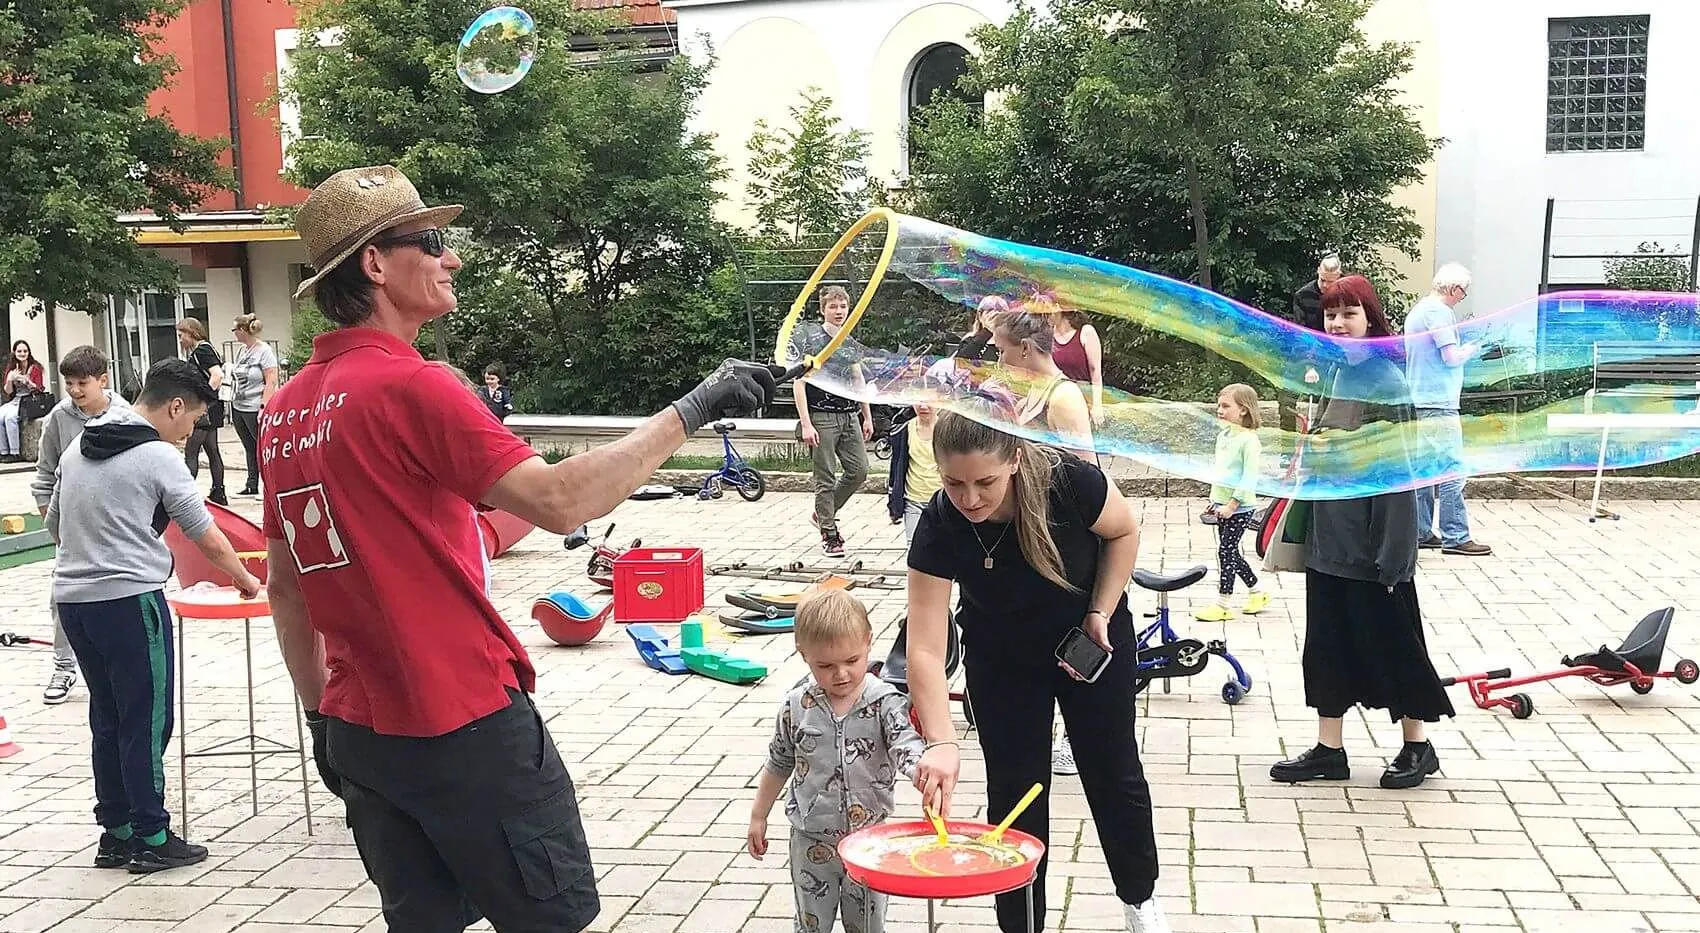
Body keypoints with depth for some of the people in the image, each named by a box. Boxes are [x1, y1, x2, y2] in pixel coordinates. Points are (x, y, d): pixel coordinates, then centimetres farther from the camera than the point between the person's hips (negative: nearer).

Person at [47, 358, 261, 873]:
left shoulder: (78, 448, 12)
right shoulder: (160, 457, -10)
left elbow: (54, 524, 22)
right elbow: (209, 540, -6)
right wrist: (244, 578, 10)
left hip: (71, 597, 8)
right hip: (129, 600, -8)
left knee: (108, 720, 15)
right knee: (147, 723, 1)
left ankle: (116, 832, 22)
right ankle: (151, 839, 7)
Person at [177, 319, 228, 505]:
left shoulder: (202, 350, -12)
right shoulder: (196, 352, 17)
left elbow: (218, 375, -24)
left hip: (206, 408, -10)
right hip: (210, 411, 10)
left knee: (191, 452, -9)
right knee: (212, 451, 11)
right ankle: (218, 494, 15)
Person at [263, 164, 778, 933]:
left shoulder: (284, 409, 8)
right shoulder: (409, 386, -16)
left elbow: (284, 586, 14)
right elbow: (560, 501, -23)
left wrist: (321, 715, 22)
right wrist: (690, 410, -18)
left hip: (359, 730, 8)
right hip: (466, 726, -8)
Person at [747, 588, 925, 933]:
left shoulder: (885, 703, -13)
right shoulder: (797, 707, -7)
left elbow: (907, 744, -29)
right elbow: (778, 764, 7)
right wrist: (758, 817, 13)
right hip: (811, 840, 1)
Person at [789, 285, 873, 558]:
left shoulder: (850, 343, 13)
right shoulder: (810, 339, -6)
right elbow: (799, 383, -10)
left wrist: (867, 417, 18)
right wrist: (805, 424, -16)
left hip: (849, 416, 6)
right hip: (822, 418, -6)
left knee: (859, 470, 4)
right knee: (826, 478, -2)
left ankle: (823, 513, 23)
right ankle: (829, 535, 7)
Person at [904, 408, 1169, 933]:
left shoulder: (1069, 482, -35)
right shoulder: (939, 526, -33)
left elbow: (1123, 532, -11)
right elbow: (925, 649, -36)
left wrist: (1100, 614, -19)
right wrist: (941, 743, -47)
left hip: (1091, 639, 0)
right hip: (1001, 657, 0)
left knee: (1113, 772, 13)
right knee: (1013, 788, 1)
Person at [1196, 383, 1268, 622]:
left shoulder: (1248, 440, -16)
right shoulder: (1223, 436, 10)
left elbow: (1249, 479, -20)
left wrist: (1231, 505, -21)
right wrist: (1214, 502, 18)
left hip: (1239, 508, -8)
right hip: (1222, 505, 9)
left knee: (1226, 550, -6)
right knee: (1230, 551, 13)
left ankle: (1222, 604, 0)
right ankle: (1257, 592, 29)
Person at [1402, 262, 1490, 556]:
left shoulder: (1416, 311, 18)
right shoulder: (1438, 311, -12)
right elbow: (1451, 356, -16)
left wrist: (1464, 349, 18)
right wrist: (1473, 349, 2)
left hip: (1418, 402, 10)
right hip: (1438, 403, -10)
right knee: (1452, 469, -8)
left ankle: (1421, 532, 15)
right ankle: (1455, 537, -7)